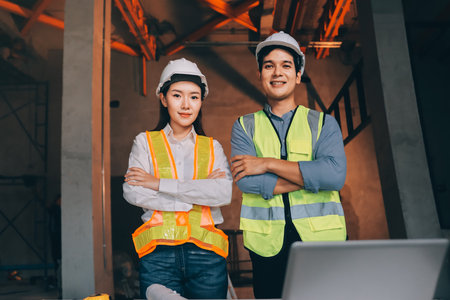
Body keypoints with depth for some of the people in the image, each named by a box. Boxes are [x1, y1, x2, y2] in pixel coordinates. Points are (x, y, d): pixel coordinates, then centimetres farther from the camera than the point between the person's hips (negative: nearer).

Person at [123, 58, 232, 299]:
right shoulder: (145, 142, 9)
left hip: (207, 254, 1)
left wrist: (159, 183, -9)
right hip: (159, 254, -1)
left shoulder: (212, 147, 11)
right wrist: (196, 195, -8)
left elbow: (224, 193, -8)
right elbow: (132, 193, -6)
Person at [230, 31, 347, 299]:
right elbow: (247, 182, -7)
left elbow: (335, 174, -10)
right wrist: (310, 176, -8)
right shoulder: (245, 127, 10)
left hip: (320, 240, 0)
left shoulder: (324, 124, 9)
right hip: (268, 245, 0)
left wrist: (269, 164, -10)